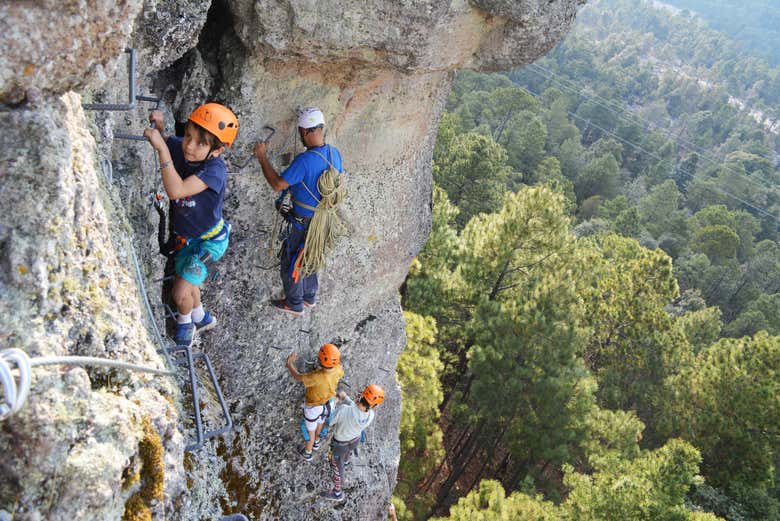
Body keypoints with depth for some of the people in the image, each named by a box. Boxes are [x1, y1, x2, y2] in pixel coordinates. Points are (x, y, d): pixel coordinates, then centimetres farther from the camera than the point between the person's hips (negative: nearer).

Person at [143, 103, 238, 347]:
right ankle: (202, 318, 55)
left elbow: (176, 190, -46)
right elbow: (160, 140, 5)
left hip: (208, 240, -6)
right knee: (186, 282, 25)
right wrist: (158, 127, -18)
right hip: (184, 235, 7)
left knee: (181, 294, -6)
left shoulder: (215, 170, -35)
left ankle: (185, 322, 30)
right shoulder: (178, 147, -18)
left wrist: (162, 148, -49)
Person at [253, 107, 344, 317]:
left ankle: (294, 304, 28)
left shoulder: (305, 160, -31)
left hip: (304, 224, -8)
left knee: (290, 263, 13)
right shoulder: (334, 153, -6)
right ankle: (309, 297, 44)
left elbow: (277, 185, -26)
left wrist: (262, 158, -18)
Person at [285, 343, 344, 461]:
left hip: (313, 406, -5)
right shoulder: (338, 370, -30)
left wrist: (290, 363, -11)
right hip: (327, 402, 5)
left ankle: (307, 453, 50)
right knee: (320, 421, 34)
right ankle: (316, 442, 63)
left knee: (310, 430, 23)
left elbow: (298, 377, -27)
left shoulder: (317, 377, -47)